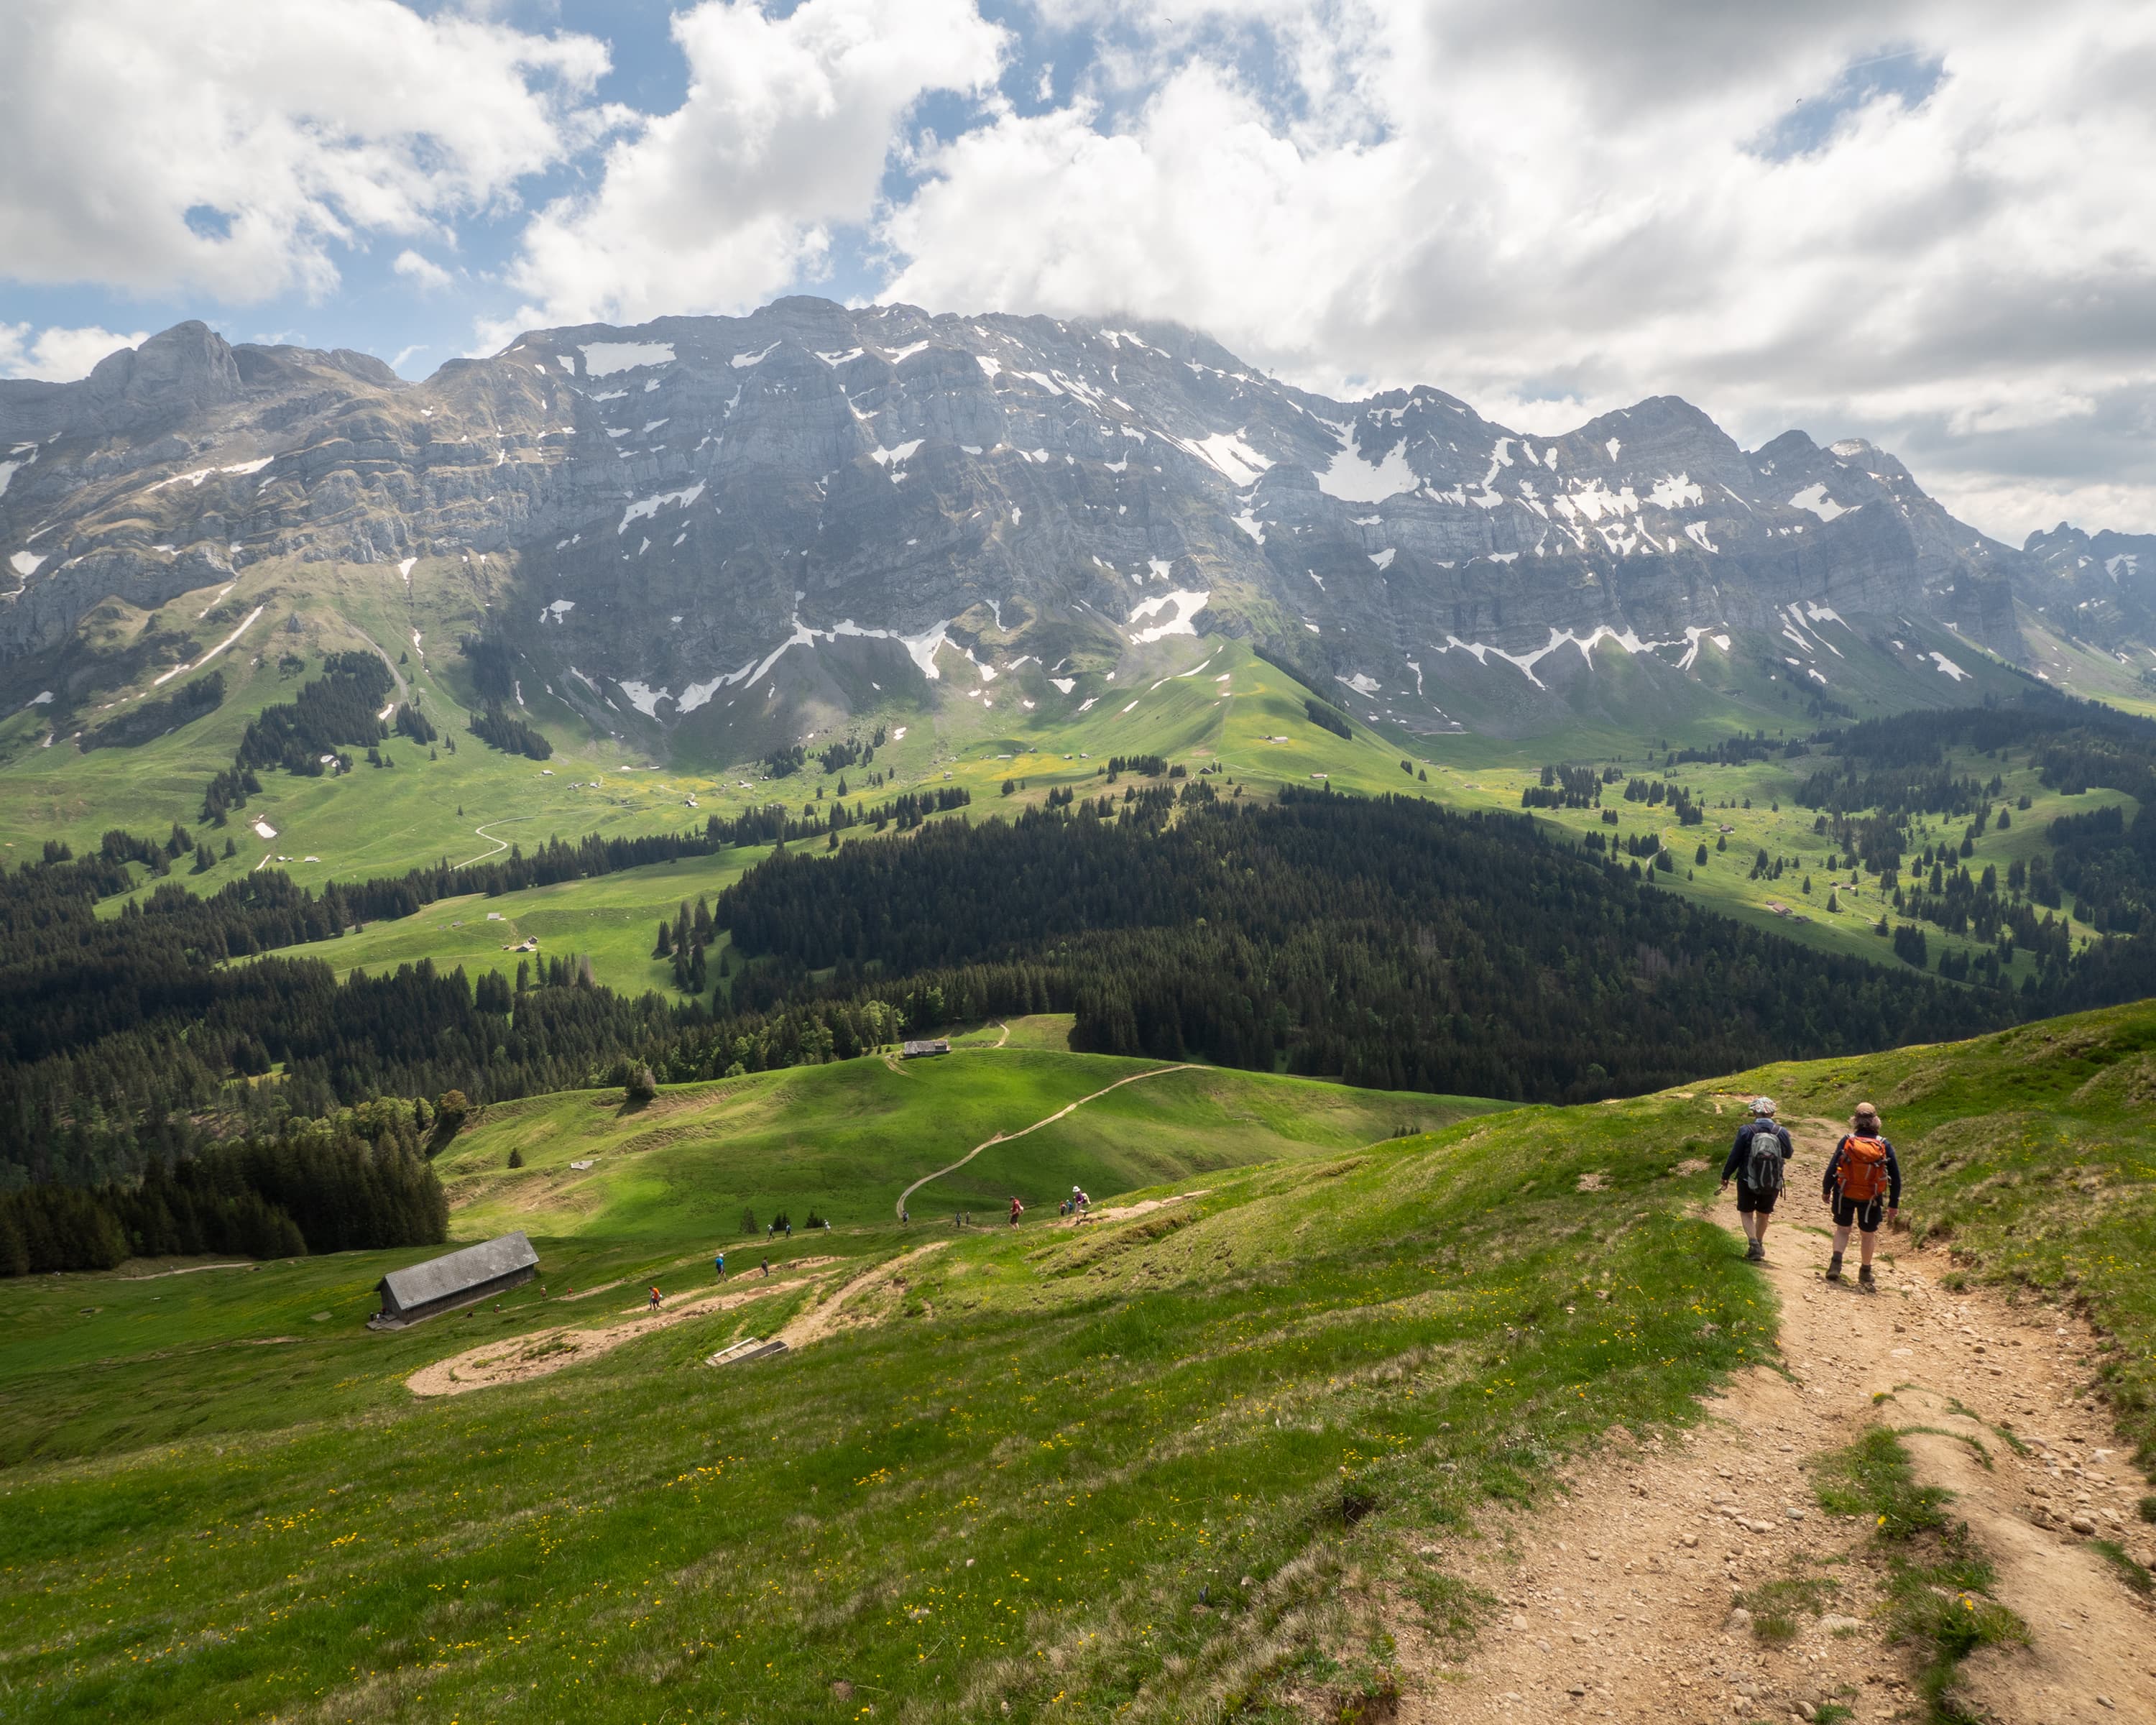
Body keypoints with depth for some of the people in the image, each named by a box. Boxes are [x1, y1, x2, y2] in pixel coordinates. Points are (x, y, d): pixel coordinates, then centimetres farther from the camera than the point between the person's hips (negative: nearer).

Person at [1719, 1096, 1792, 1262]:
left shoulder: (1746, 1131, -16)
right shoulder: (1782, 1133, -12)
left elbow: (1735, 1156, -9)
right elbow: (1788, 1155, 8)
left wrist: (1725, 1176, 5)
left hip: (1747, 1181, -2)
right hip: (1772, 1185, 2)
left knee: (1746, 1213, 15)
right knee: (1763, 1215, 23)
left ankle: (1753, 1244, -5)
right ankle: (1759, 1246, 36)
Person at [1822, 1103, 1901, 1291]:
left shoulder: (1847, 1142, -10)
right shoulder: (1884, 1145, -7)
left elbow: (1832, 1167, -7)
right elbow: (1895, 1176, -3)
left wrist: (1826, 1190, 8)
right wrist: (1894, 1204, 6)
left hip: (1845, 1194, 0)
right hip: (1870, 1198, 1)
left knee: (1842, 1229, 16)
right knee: (1868, 1234, 16)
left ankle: (1836, 1263, -2)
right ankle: (1865, 1274, 27)